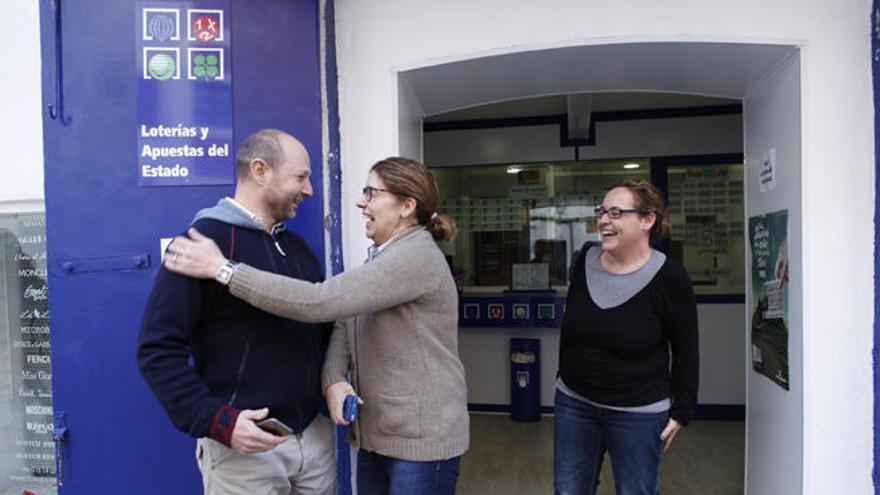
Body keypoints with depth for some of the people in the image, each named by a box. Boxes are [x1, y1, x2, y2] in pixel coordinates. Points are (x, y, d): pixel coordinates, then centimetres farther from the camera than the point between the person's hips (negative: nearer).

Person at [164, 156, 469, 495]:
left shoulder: (417, 255, -20)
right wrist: (334, 380, -13)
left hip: (421, 439, -8)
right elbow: (344, 325, 7)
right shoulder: (382, 256, 12)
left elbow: (320, 302, -28)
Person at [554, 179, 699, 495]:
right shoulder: (586, 261, -2)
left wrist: (681, 412, -5)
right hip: (574, 402, 4)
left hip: (639, 413, -4)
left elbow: (686, 351, -6)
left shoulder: (669, 277, -14)